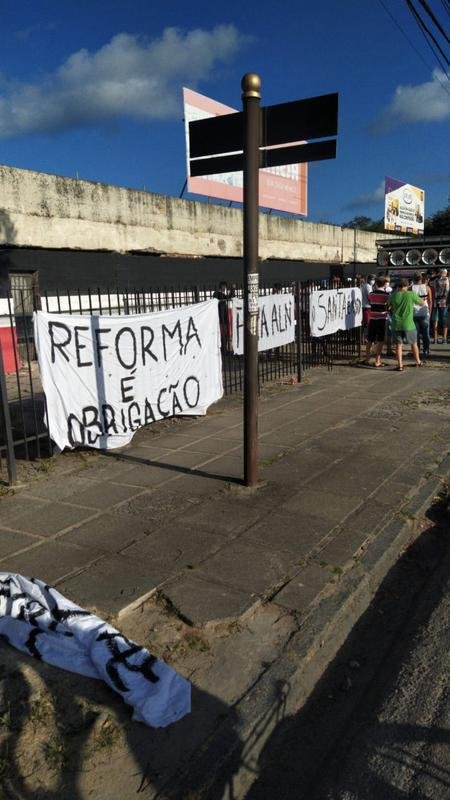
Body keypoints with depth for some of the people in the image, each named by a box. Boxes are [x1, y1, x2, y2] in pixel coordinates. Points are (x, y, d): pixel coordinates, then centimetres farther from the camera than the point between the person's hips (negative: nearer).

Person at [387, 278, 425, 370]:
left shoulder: (393, 295, -5)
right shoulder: (411, 295, -9)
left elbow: (388, 305, 13)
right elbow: (422, 303, 6)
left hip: (396, 324, 1)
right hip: (408, 324, -1)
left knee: (398, 345, 7)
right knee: (413, 343, 17)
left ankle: (400, 365, 2)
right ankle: (418, 362, 31)